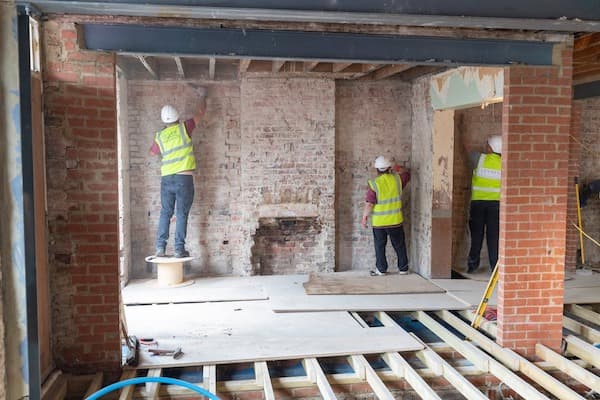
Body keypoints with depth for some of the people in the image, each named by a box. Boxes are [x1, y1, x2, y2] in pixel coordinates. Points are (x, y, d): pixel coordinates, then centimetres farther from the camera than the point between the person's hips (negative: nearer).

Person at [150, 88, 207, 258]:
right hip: (184, 178, -3)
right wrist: (203, 96, 26)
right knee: (181, 214, 0)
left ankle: (160, 247, 6)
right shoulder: (184, 128, -2)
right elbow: (200, 112, 10)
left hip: (166, 179, 3)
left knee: (165, 213, 9)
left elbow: (152, 153, 24)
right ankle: (179, 248, 0)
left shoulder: (160, 136, 6)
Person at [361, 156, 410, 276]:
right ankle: (403, 268, 24)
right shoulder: (397, 179, -5)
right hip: (395, 221, 3)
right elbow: (407, 174, 18)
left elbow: (369, 204, -14)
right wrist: (398, 169, 33)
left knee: (380, 246, 11)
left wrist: (364, 218, -4)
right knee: (399, 245, 15)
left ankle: (381, 269, 17)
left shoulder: (374, 184, -14)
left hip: (379, 222, -3)